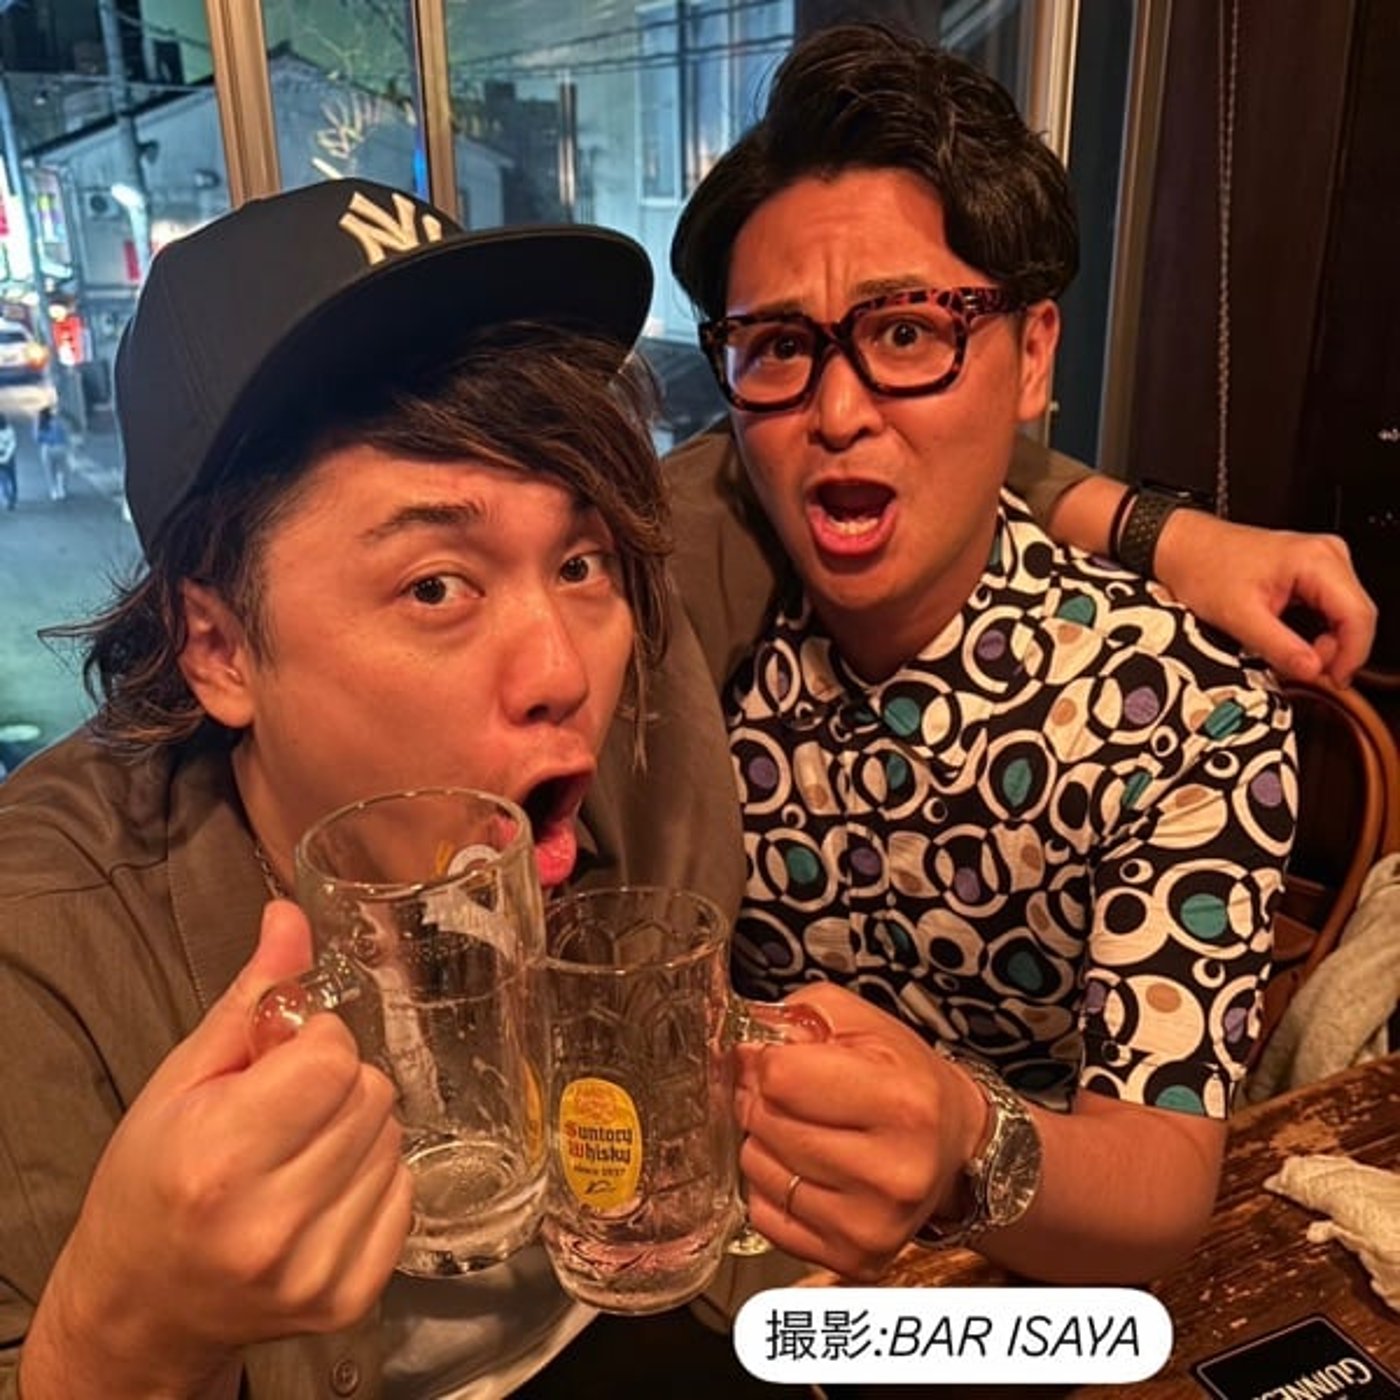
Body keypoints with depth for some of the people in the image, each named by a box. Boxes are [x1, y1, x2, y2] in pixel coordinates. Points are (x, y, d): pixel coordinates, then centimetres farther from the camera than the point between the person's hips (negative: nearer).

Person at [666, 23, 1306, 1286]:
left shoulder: (1186, 709, -18)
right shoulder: (697, 570, -11)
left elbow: (1166, 1181, -21)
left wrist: (967, 1156, -41)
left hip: (1019, 1284, -1)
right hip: (715, 1254, 2)